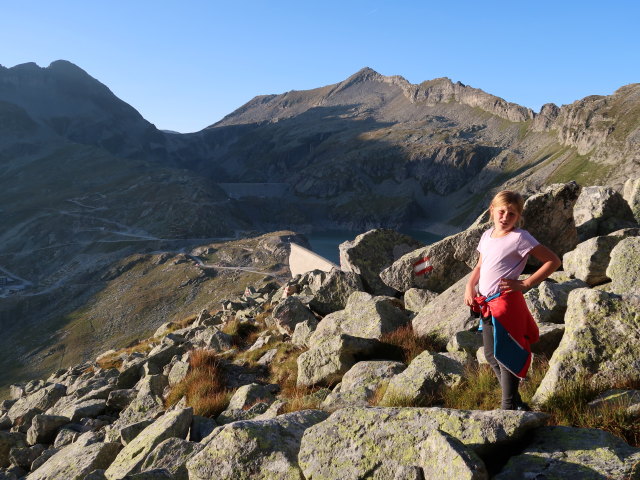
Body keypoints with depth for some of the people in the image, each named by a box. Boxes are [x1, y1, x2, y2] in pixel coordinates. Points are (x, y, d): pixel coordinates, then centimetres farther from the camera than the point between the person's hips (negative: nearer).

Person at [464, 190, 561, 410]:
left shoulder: (520, 237, -10)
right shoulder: (487, 235, 11)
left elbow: (553, 261, -12)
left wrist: (525, 284, -14)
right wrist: (470, 285, 6)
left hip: (505, 302, -8)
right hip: (486, 304, 8)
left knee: (504, 355, -2)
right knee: (490, 355, 15)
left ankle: (509, 407, 12)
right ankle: (516, 402, 30)